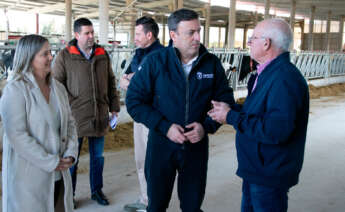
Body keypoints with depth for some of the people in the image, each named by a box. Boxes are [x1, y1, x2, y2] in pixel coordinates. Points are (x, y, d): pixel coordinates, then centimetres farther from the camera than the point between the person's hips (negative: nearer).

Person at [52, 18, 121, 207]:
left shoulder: (102, 54, 9)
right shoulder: (65, 56, -3)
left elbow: (111, 83, 14)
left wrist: (114, 107, 10)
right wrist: (67, 107, -11)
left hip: (99, 117, 4)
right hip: (75, 117, -4)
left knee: (98, 157, 15)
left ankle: (96, 191, 31)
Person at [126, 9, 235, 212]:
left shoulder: (212, 63, -4)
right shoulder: (155, 61, -9)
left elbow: (225, 100, 4)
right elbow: (134, 101, -8)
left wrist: (207, 126, -13)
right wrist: (165, 127, -18)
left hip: (197, 145, 2)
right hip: (161, 144, -1)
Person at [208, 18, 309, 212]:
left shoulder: (285, 78, -25)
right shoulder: (269, 73, 10)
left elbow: (276, 131, -33)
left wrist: (232, 117, -24)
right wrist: (231, 109, 1)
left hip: (270, 177, -10)